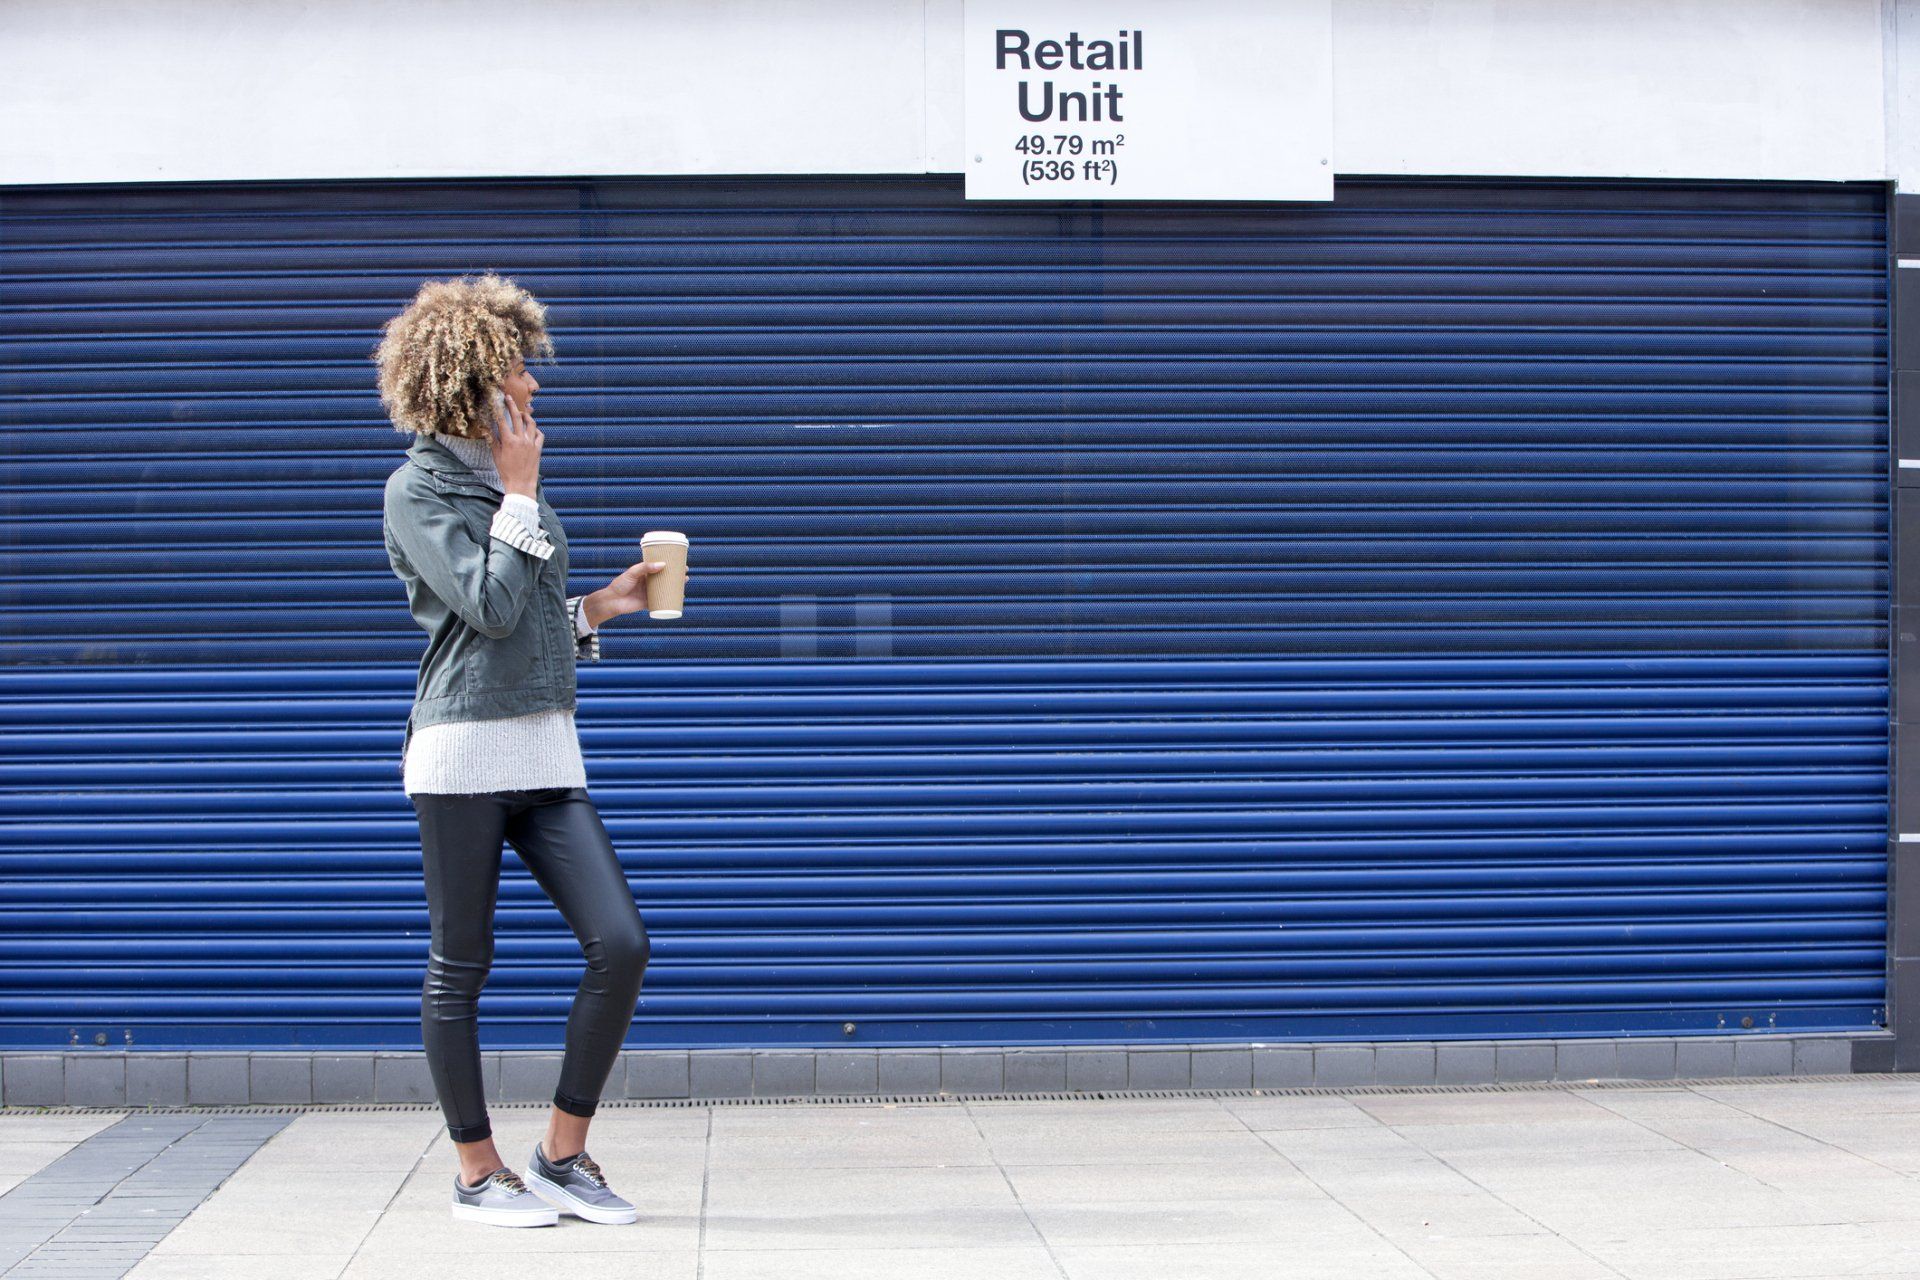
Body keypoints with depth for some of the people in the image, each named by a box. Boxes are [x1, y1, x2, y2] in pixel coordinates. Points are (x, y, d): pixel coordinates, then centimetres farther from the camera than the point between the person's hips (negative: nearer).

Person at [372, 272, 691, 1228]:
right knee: (459, 967, 2)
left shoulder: (509, 480, 18)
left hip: (547, 751, 7)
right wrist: (519, 493, -7)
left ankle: (563, 1155, 7)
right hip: (464, 749, -7)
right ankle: (477, 1171, 14)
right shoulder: (419, 489, -4)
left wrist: (601, 607, 11)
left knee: (620, 944, -4)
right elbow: (490, 606, -15)